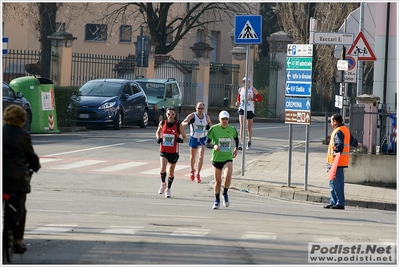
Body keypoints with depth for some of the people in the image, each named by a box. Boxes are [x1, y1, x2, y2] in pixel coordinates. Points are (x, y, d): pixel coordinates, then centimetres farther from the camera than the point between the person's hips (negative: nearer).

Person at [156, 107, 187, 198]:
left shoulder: (179, 125, -8)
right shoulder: (162, 123, -2)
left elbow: (185, 137, 1)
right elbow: (158, 132, 17)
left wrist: (182, 140, -22)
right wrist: (158, 138, -4)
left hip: (174, 152, 0)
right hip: (163, 151, 0)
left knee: (171, 171, 9)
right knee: (163, 169, -19)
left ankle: (168, 189, 27)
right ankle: (163, 183, 11)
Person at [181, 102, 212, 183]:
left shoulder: (206, 116, -3)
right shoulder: (192, 116, -14)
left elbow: (210, 123, 18)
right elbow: (183, 123, -20)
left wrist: (209, 126, -5)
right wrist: (188, 123, -41)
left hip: (202, 139, 1)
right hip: (194, 138, -1)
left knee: (201, 156, -13)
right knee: (193, 156, 15)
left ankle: (198, 174, -3)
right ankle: (192, 171, 41)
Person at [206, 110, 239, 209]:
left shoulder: (232, 129, 0)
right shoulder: (214, 129, -8)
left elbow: (236, 138, 23)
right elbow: (207, 144, -11)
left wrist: (236, 149, 12)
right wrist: (214, 146, -30)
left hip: (228, 158, 0)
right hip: (216, 158, 0)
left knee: (228, 177, -23)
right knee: (217, 181, 8)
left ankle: (225, 194, 5)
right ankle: (217, 200, 31)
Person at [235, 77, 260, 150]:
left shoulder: (253, 89, -4)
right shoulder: (240, 89, 6)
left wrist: (252, 99, -20)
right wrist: (238, 102, 3)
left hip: (250, 110, -1)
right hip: (242, 109, 1)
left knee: (249, 126, 11)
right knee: (242, 125, -14)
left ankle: (249, 141, 34)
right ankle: (241, 143, -20)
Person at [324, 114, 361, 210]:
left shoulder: (338, 131, -13)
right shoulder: (345, 129, 18)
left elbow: (339, 144, -29)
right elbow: (352, 140, 35)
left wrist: (337, 151, -46)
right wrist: (356, 144, 56)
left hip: (337, 161, -11)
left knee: (337, 183, -10)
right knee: (333, 182, 16)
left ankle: (340, 203, -10)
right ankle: (333, 202, 21)